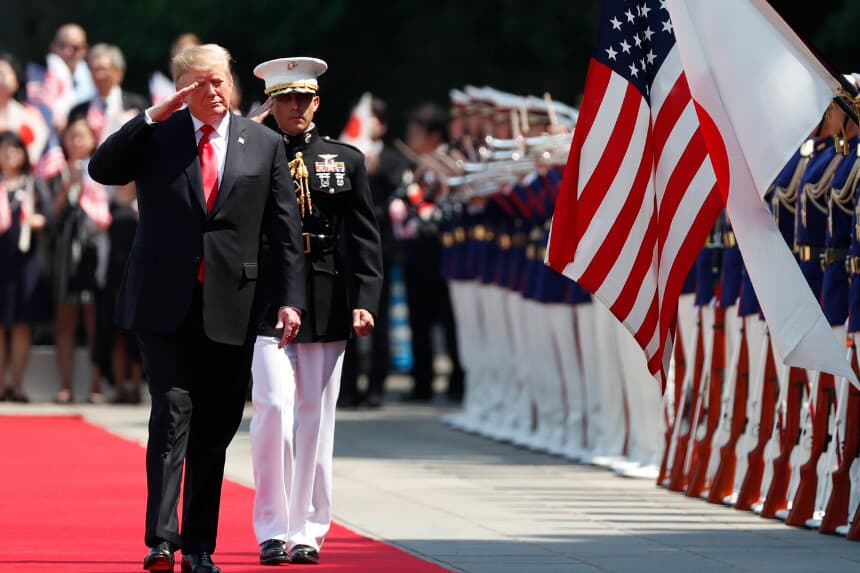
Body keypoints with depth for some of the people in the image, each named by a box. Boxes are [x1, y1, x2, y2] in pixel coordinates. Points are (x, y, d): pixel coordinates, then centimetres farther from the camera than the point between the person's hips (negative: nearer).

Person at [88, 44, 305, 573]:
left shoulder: (264, 145, 8)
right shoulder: (156, 136, 5)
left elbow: (286, 230, 8)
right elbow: (102, 170, -11)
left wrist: (290, 299, 0)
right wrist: (153, 116, -16)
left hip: (230, 307, 2)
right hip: (164, 302, -2)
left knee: (216, 429, 5)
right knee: (174, 412, -13)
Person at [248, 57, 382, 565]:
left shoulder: (347, 161, 10)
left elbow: (364, 237, 6)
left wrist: (364, 301, -2)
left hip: (327, 309, 2)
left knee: (317, 418, 6)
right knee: (274, 408, -13)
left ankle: (308, 531, 14)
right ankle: (273, 530, -4)